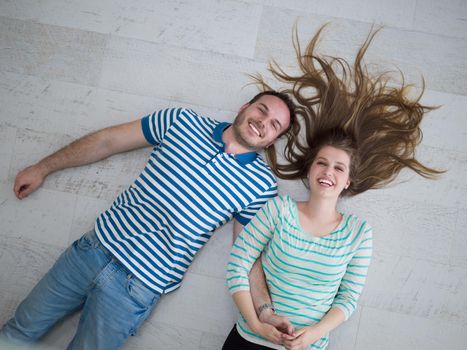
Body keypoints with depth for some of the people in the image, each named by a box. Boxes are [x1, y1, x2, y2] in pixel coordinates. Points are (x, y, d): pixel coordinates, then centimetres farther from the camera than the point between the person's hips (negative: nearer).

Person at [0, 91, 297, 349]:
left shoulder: (262, 185, -8)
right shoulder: (183, 122, -1)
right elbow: (106, 141, 7)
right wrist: (43, 168, 14)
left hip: (138, 287, -3)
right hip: (95, 247, 3)